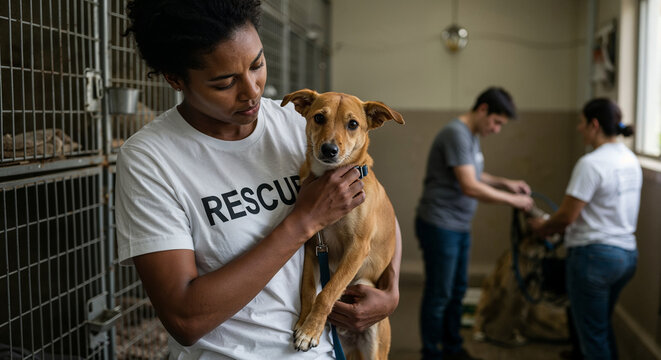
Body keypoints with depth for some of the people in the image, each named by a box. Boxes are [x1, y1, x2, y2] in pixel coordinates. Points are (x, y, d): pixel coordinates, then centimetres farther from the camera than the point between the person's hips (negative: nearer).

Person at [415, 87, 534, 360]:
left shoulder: (472, 135, 11)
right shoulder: (457, 134, -20)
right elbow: (470, 187, -25)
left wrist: (506, 183, 10)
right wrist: (512, 200, -17)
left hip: (460, 226, 10)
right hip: (439, 226, -10)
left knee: (456, 291, 19)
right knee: (438, 294, 2)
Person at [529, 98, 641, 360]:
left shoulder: (591, 163, -19)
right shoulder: (630, 159, 9)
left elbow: (566, 216, -18)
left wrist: (542, 227, 3)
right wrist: (557, 228, 18)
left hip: (594, 255, -9)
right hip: (627, 253, 9)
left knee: (592, 334, 5)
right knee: (603, 327, 24)